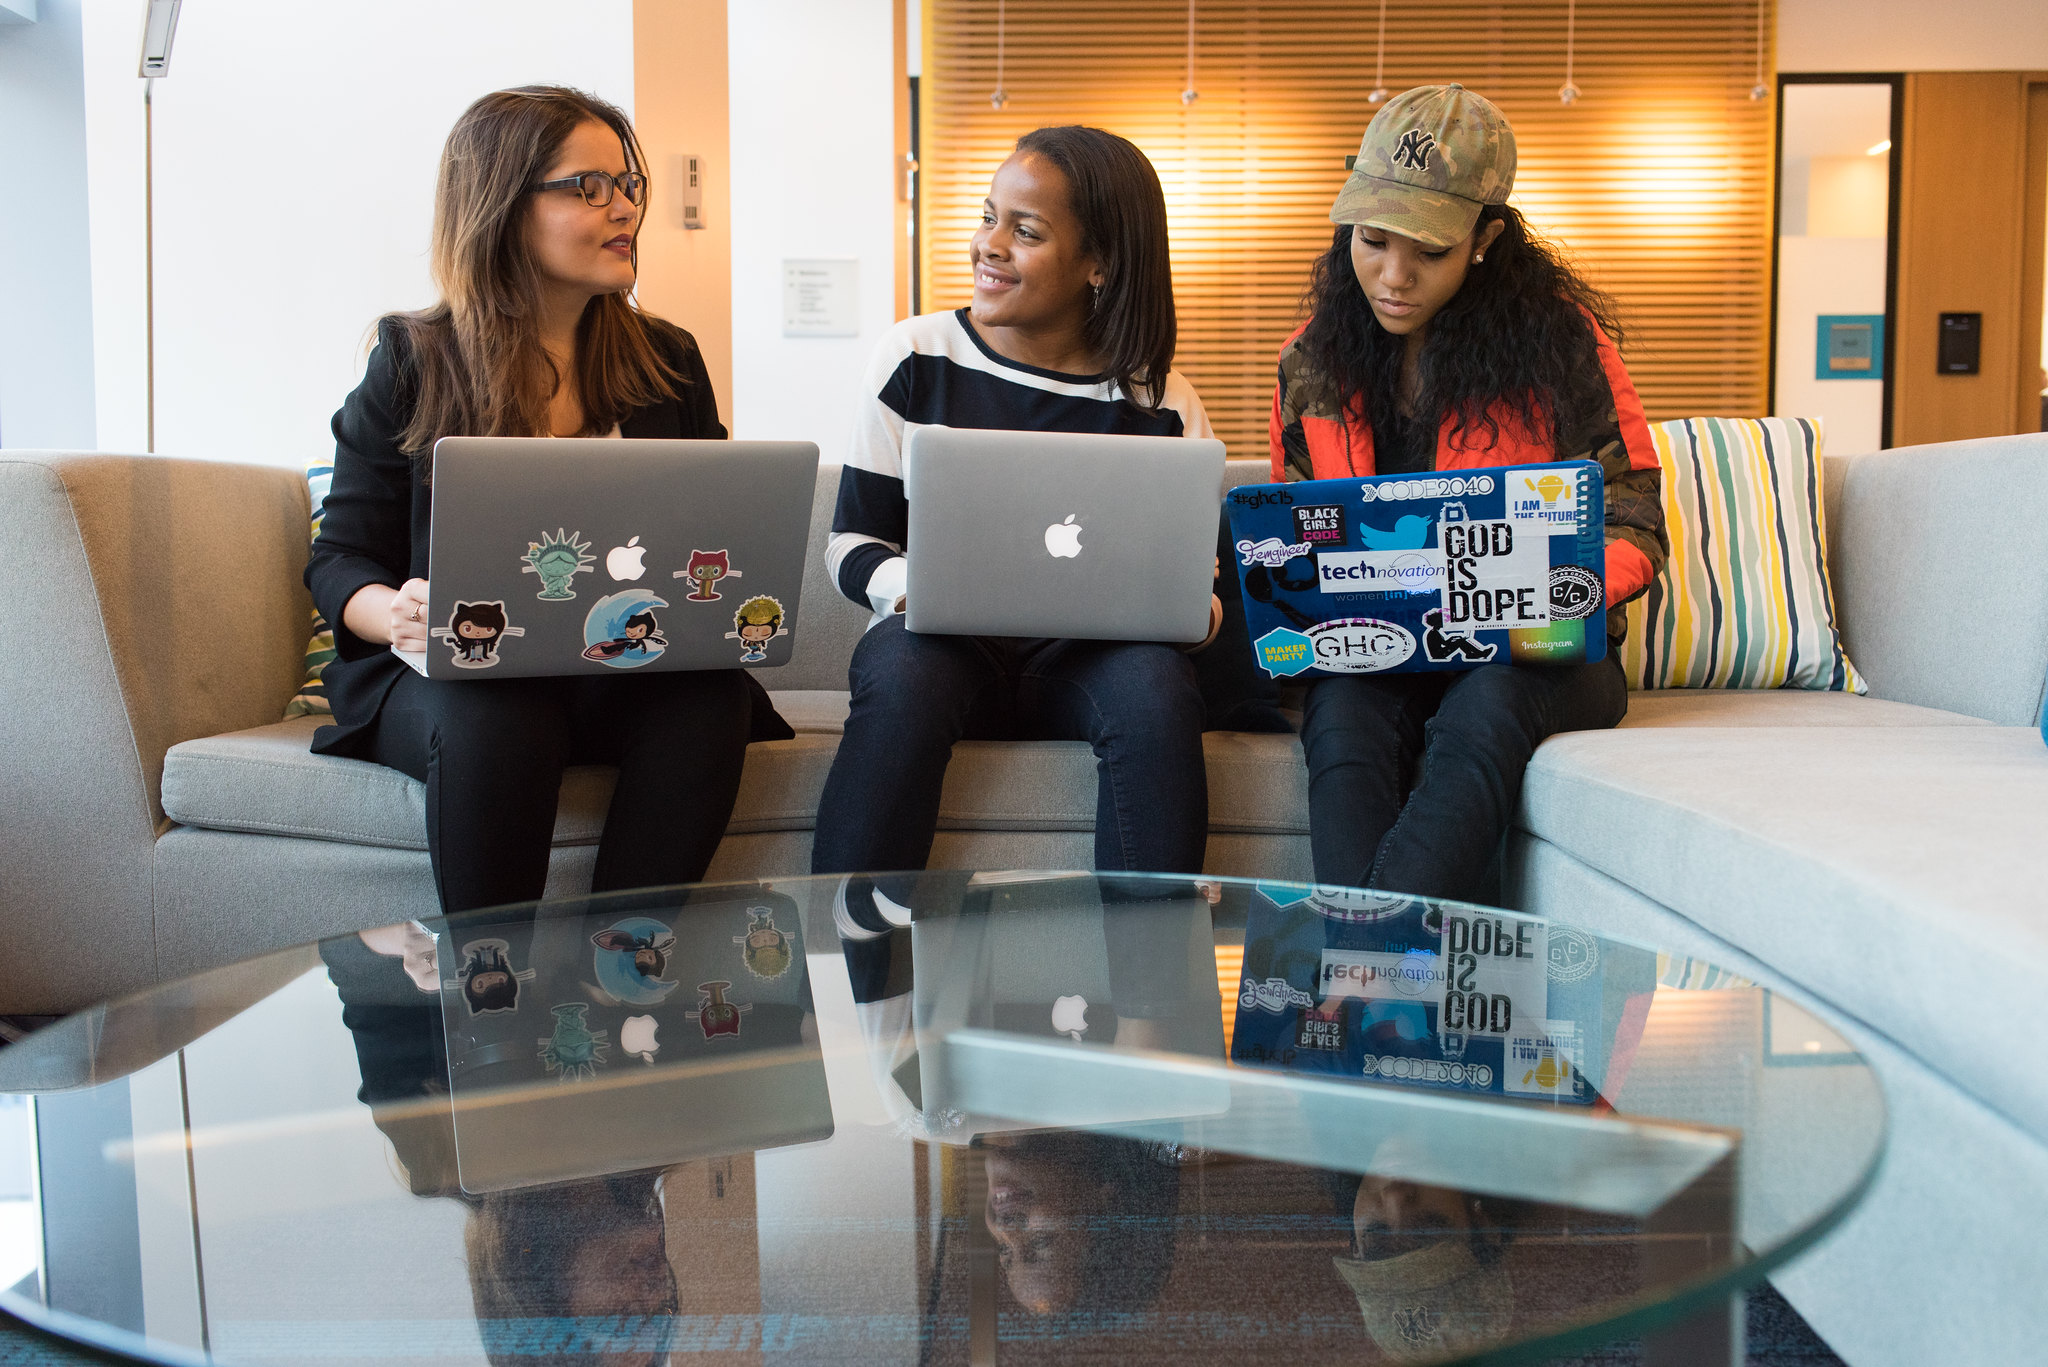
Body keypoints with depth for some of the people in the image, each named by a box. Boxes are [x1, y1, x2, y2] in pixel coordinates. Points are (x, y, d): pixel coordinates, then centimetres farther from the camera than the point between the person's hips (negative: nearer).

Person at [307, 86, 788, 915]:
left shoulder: (669, 363, 13)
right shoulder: (413, 364, 5)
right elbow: (340, 559, 3)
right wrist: (398, 615, -22)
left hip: (635, 676, 2)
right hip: (455, 672, -2)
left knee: (712, 696, -31)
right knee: (488, 719, -36)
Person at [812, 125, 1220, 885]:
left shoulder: (1160, 403, 3)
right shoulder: (915, 358, 2)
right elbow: (851, 542, 3)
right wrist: (908, 585, -21)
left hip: (1087, 660, 1)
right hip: (943, 646, 0)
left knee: (1155, 681, -32)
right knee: (903, 665, -34)